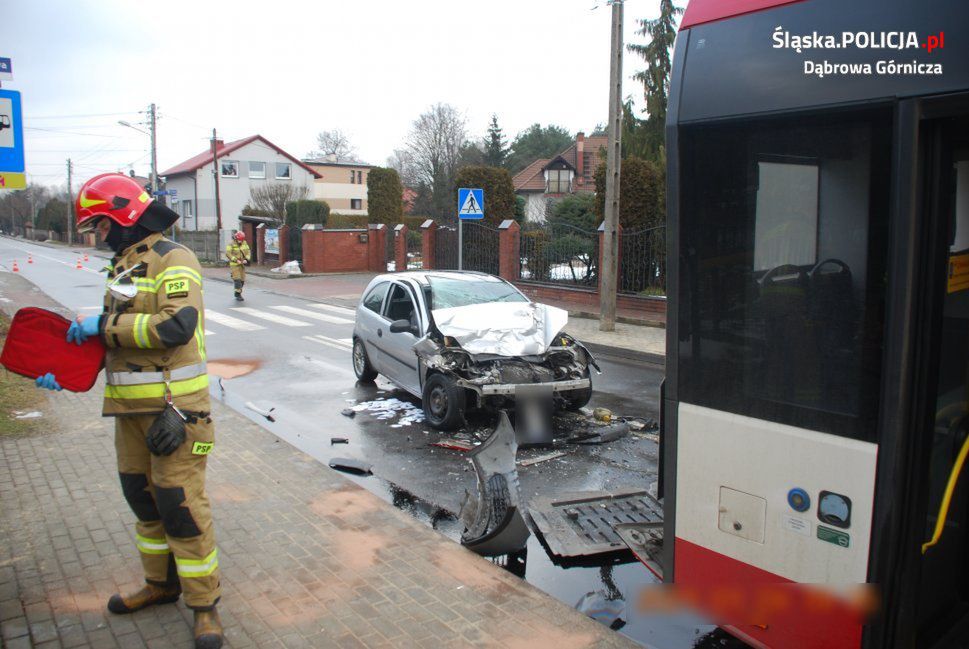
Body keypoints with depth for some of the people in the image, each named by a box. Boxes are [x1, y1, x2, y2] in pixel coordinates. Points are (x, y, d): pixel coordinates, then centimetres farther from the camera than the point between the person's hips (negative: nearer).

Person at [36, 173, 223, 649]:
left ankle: (204, 604, 8)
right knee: (142, 498, 17)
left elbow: (177, 325, -26)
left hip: (173, 407, -9)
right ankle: (161, 584, 34)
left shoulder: (173, 260, -11)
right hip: (129, 407, 9)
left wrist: (104, 324, -18)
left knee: (180, 506, -5)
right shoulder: (124, 266, 17)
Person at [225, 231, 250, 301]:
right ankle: (238, 294, -10)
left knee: (242, 280, 7)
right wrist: (236, 260, -24)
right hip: (234, 264, -5)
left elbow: (248, 252, 6)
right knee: (237, 279, -13)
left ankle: (238, 293, 22)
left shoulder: (244, 243, 3)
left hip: (242, 264, 5)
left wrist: (246, 259, -11)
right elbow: (228, 254, -18)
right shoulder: (232, 244, -12)